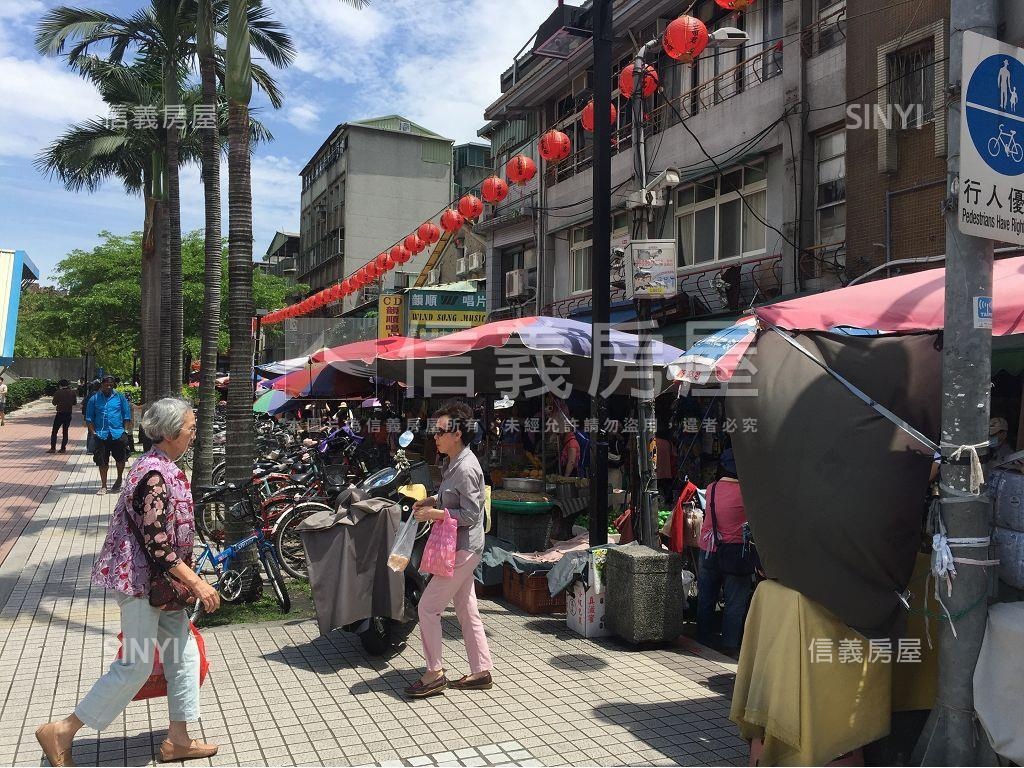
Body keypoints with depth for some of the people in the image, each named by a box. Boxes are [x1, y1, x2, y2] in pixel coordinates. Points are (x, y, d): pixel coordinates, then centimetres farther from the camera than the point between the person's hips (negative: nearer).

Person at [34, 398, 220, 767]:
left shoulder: (160, 466, 7)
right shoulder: (156, 475, -23)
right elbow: (157, 544, -25)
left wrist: (185, 580, 22)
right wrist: (196, 583, -21)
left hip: (159, 582, 10)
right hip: (140, 581, -10)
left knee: (183, 652, 12)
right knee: (136, 666, 0)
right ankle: (60, 732, 15)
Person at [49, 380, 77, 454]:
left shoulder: (58, 392, -10)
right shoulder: (72, 392, -1)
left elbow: (54, 402, -3)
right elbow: (75, 403, 7)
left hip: (60, 414, -3)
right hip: (69, 414, 4)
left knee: (54, 431, 5)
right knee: (65, 431, 12)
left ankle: (53, 448, 0)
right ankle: (63, 448, 10)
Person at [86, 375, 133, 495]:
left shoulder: (120, 397, 5)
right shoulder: (94, 399, 6)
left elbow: (127, 416, 6)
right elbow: (89, 418, 8)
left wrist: (125, 430, -3)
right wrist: (93, 432, -2)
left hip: (118, 434, 0)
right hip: (101, 435, 1)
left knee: (120, 459, 6)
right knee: (102, 462, 5)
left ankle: (119, 480, 31)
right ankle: (103, 486, 16)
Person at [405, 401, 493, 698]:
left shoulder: (466, 468, -20)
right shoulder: (451, 462, 11)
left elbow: (470, 514, -22)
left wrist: (435, 514, -18)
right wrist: (432, 500, 10)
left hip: (462, 549, -10)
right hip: (460, 548, 10)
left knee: (428, 607, -4)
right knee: (467, 610, 14)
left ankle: (434, 674, 7)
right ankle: (481, 672, 22)